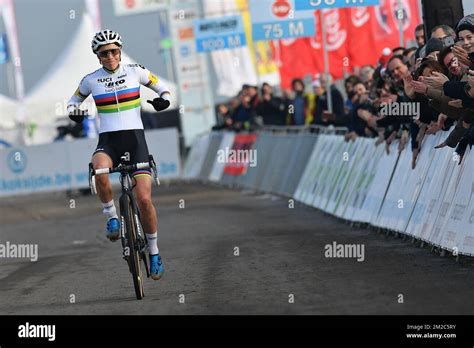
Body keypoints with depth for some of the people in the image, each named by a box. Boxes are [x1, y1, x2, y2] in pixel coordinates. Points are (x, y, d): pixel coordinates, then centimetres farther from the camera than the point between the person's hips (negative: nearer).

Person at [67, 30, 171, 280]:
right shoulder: (91, 80, 6)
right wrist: (73, 112, -1)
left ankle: (154, 252, 8)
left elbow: (162, 88, 15)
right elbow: (74, 100, 22)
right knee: (100, 171, -37)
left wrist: (164, 100, -8)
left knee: (144, 199, -12)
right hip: (107, 140, 0)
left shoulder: (135, 72, 4)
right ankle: (112, 217, -12)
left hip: (135, 138, 0)